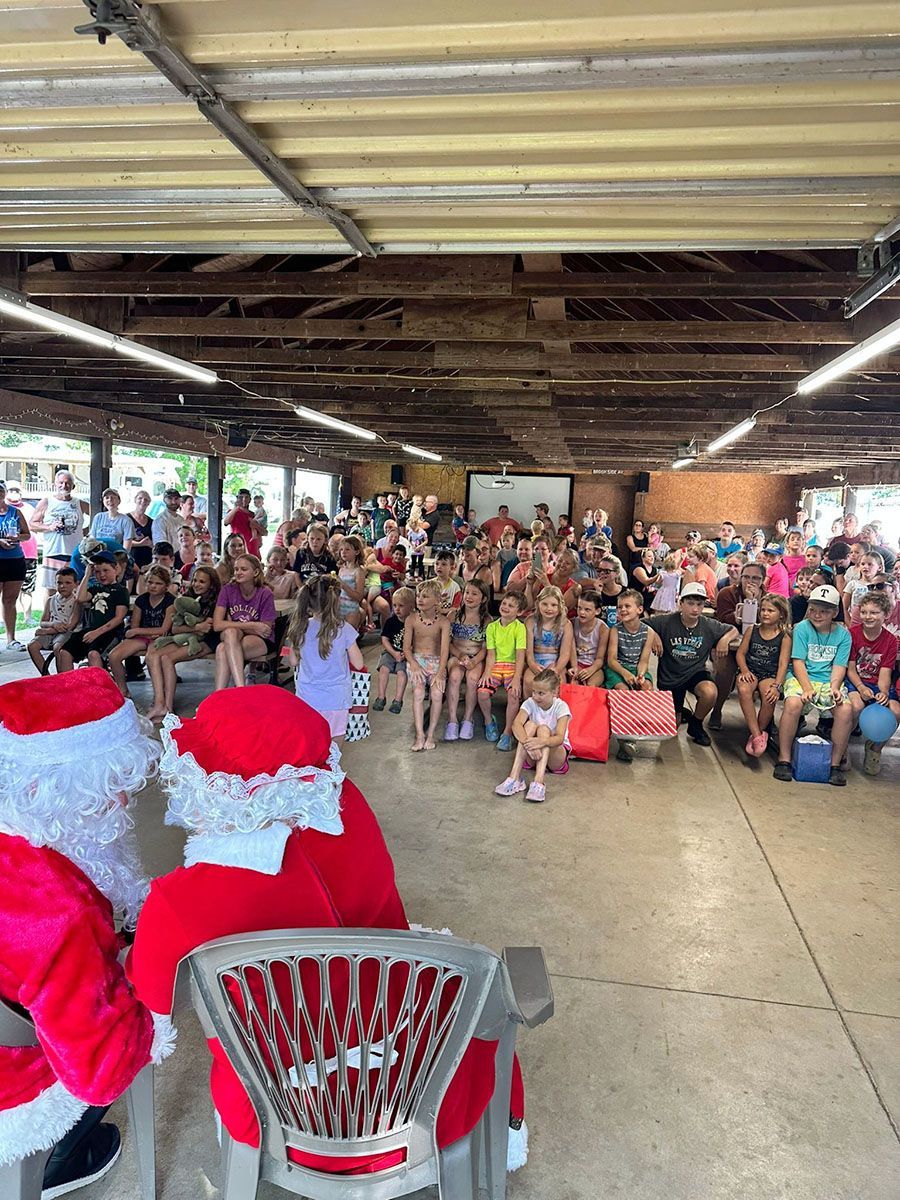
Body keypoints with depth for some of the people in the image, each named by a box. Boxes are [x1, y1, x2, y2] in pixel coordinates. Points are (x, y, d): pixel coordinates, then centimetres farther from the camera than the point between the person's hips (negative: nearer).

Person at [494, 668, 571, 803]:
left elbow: (560, 738, -31)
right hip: (532, 755, 2)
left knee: (543, 728, -30)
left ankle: (538, 782, -47)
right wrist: (527, 742, -48)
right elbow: (516, 724, -28)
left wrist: (542, 742, -52)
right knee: (530, 725, -27)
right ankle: (514, 778, -37)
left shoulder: (561, 707, -15)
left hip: (556, 752, -2)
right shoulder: (530, 703, -9)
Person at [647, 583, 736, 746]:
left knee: (710, 693, -36)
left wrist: (725, 640, -11)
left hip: (695, 672, 1)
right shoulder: (666, 621, -15)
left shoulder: (710, 626, -7)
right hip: (669, 677, -1)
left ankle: (695, 723, -3)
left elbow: (733, 630, 9)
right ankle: (679, 713, 47)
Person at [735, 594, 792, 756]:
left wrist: (777, 686, -19)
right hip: (750, 671, 2)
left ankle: (755, 736, -10)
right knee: (744, 690, -33)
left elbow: (783, 663, -7)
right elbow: (741, 653, 7)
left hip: (770, 674, -1)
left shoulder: (784, 636, 1)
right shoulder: (751, 630, 7)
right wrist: (744, 670, -11)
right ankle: (757, 736, -28)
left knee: (769, 697, -33)